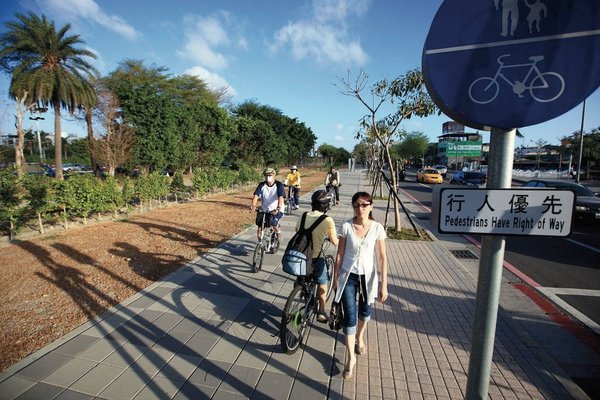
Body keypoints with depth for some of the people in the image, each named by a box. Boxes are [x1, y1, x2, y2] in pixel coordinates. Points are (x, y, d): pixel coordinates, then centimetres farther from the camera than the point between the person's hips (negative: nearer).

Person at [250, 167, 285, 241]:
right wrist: (253, 205, -33)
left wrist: (278, 208, -42)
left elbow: (281, 197, -24)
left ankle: (278, 232, 9)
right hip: (264, 210, 3)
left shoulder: (279, 185, -10)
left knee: (273, 223, -26)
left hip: (276, 210, -3)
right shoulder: (262, 185, -2)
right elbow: (256, 195, -14)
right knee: (259, 230, 1)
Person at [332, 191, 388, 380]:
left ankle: (360, 337, 51)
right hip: (349, 276, -1)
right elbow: (340, 254, -4)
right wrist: (335, 278, 0)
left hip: (368, 276, 1)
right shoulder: (346, 226, -10)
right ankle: (351, 356, 17)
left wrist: (384, 285, -10)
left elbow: (382, 258, -9)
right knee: (350, 315, -2)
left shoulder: (377, 228, -11)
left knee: (365, 310, 21)